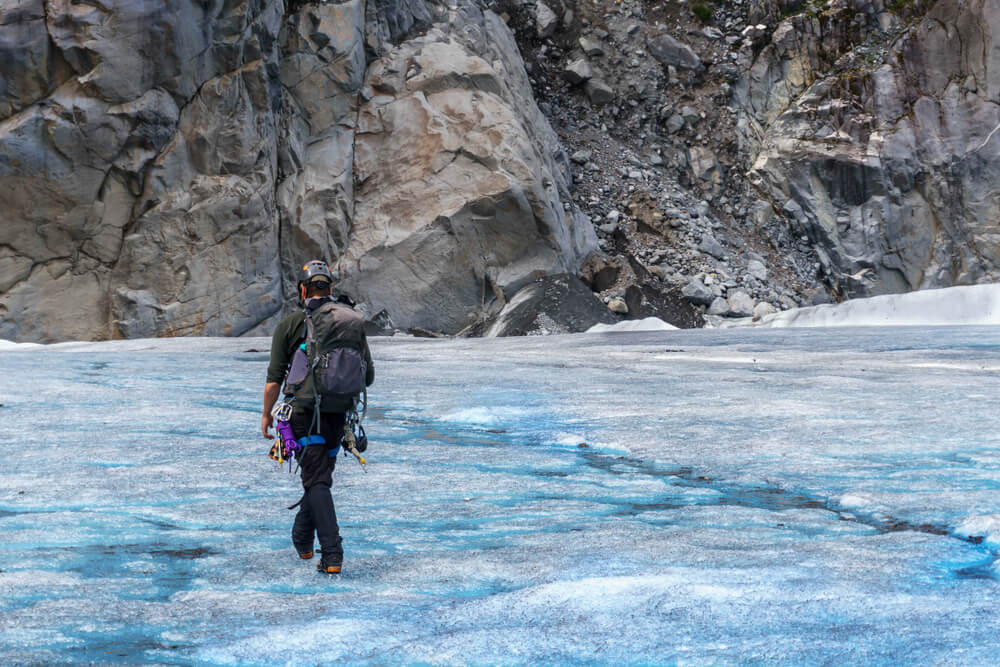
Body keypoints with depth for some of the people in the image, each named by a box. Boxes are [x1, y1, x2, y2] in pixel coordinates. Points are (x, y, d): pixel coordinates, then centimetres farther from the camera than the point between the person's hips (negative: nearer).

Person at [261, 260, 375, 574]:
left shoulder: (290, 325, -5)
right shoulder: (355, 323, 5)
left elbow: (274, 377, -5)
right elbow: (368, 377, 7)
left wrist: (266, 414, 6)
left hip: (304, 413, -4)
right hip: (338, 415, 4)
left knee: (317, 482, -5)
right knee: (319, 475, 21)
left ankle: (332, 555, -15)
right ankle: (302, 540, 36)